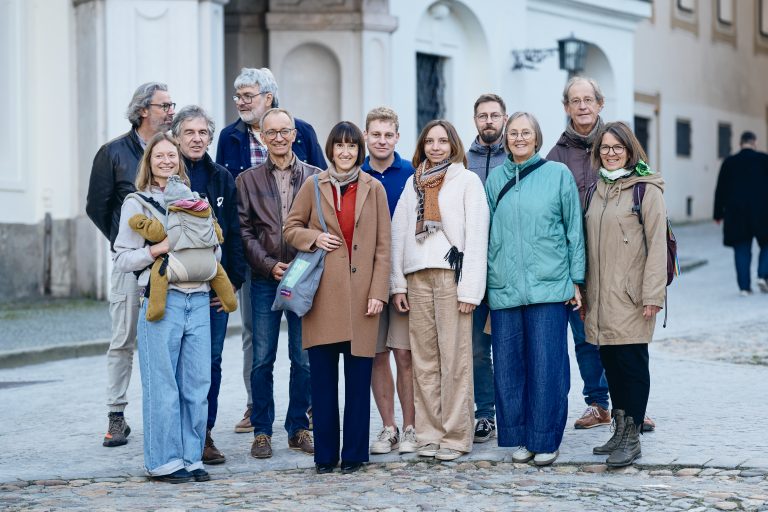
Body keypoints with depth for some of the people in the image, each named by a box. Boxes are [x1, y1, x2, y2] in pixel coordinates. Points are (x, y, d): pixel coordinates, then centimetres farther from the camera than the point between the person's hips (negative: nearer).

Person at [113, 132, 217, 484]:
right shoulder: (137, 203, 4)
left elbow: (215, 250, 22)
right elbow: (122, 259, -1)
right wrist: (159, 249, -14)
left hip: (198, 300, 4)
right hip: (161, 300, -4)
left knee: (197, 384, 4)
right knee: (162, 385, -4)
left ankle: (191, 457, 12)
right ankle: (164, 461, 4)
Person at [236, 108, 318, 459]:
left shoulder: (315, 177, 6)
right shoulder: (249, 180, 8)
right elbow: (244, 230, 3)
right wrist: (269, 265, -8)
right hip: (265, 280, 0)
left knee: (304, 359, 3)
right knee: (262, 360, 1)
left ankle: (298, 429, 14)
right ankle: (262, 431, 9)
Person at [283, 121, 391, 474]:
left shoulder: (373, 189, 7)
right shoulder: (313, 186, 8)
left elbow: (383, 246, 5)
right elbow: (291, 227, 15)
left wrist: (378, 292, -3)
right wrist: (314, 238, -6)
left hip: (360, 294, -1)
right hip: (322, 295, 1)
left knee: (358, 379, 1)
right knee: (322, 377, 3)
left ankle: (354, 454, 10)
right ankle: (325, 454, 11)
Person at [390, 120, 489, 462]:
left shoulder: (467, 180, 3)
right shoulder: (413, 183, 17)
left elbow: (476, 236, -3)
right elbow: (398, 233, 14)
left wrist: (469, 288, -10)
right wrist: (398, 284, 6)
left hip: (451, 275, -4)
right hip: (417, 277, 4)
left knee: (455, 358, -5)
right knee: (423, 359, 4)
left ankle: (455, 436, -1)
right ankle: (429, 433, 9)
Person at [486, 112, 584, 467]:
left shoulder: (558, 174, 3)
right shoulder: (495, 178, 11)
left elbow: (574, 230, 4)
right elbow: (487, 233, 14)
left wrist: (575, 280, 1)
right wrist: (485, 282, 10)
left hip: (549, 287, -3)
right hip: (504, 287, 3)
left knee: (546, 365, -2)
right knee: (508, 365, 4)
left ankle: (545, 440, 6)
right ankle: (518, 438, 15)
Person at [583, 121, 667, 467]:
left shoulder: (647, 190, -5)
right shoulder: (596, 190, 16)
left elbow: (657, 245, -9)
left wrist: (653, 295, -15)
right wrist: (582, 287, 12)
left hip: (632, 296, -6)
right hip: (600, 296, 6)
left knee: (631, 361, -5)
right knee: (610, 361, 9)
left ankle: (632, 438, 0)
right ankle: (620, 431, 18)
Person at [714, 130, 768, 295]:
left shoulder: (729, 162, 3)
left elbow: (721, 190, 5)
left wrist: (719, 213, 11)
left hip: (736, 213, 2)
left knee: (742, 249, 6)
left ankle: (744, 286, 2)